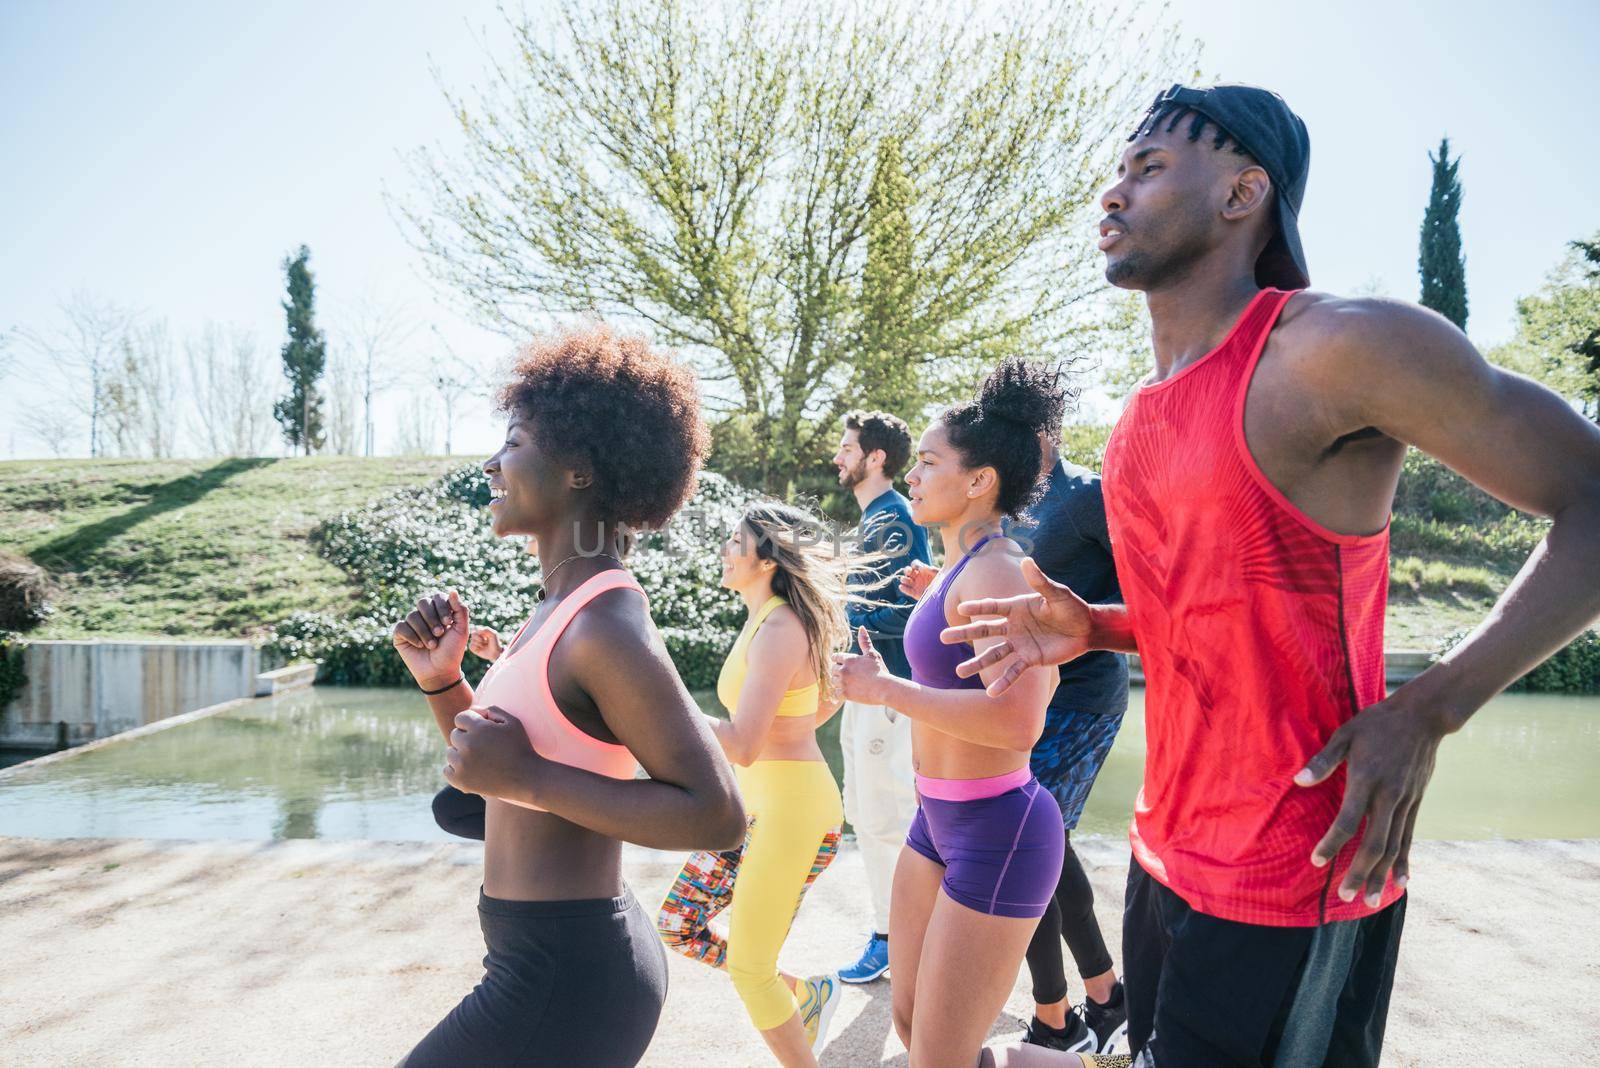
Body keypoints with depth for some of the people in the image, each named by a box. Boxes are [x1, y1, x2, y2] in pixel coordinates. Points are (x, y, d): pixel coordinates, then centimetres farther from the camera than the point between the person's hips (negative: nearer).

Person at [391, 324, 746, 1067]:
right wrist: (441, 682, 0)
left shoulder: (606, 628, -22)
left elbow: (717, 815, -24)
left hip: (561, 978, -9)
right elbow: (494, 772, 16)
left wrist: (527, 778, -25)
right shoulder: (562, 609, 6)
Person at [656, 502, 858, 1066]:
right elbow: (829, 698, 22)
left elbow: (742, 746, -28)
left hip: (794, 810, -9)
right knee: (677, 925, 13)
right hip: (757, 802, 9)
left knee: (748, 969, 2)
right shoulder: (764, 619, 9)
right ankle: (805, 993, 28)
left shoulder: (780, 629, -21)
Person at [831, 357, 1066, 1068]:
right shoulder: (960, 567, 8)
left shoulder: (993, 574, -21)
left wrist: (883, 689, -26)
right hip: (941, 820, 10)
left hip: (995, 834, -10)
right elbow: (1040, 680, 19)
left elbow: (1018, 719, -34)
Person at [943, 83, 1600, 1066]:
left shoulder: (1339, 347, -16)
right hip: (1167, 857, 8)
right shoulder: (1148, 415, 9)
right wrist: (1091, 628, 2)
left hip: (1288, 892, -8)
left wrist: (1427, 709, -24)